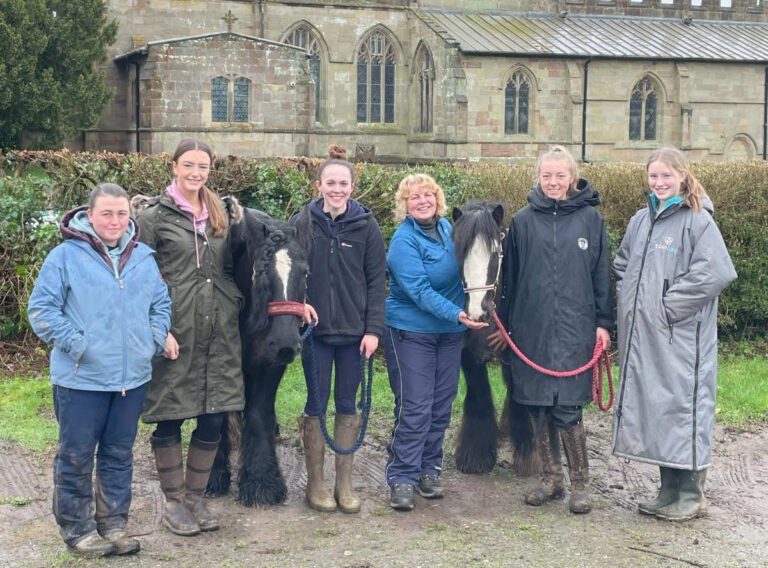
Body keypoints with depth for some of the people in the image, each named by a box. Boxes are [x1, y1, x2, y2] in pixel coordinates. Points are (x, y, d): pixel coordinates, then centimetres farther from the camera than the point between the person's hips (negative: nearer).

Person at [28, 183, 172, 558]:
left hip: (133, 376, 4)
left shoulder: (144, 257, 7)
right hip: (81, 377, -4)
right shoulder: (66, 255, -7)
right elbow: (41, 308, -7)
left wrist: (155, 340, 3)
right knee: (76, 457, 4)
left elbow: (161, 303, 17)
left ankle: (113, 524, 27)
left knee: (119, 454, 14)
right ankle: (77, 529, 19)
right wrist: (73, 342, -14)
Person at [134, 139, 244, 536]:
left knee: (214, 419, 6)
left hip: (220, 331, 5)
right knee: (171, 418, 2)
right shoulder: (154, 215, -3)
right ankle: (174, 501, 17)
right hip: (175, 331, -5)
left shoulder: (218, 214, 15)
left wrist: (235, 305, 9)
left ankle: (196, 496, 21)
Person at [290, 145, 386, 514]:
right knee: (316, 404, 6)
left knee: (347, 404, 8)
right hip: (314, 329, 0)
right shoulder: (303, 222, -1)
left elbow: (376, 281, 0)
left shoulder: (366, 225, 0)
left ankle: (344, 483, 18)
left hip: (354, 330, 1)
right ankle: (315, 483, 17)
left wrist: (373, 329, -7)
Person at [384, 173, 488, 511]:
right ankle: (402, 479, 1)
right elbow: (419, 291, -23)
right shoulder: (404, 240, -15)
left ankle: (429, 470, 22)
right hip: (411, 332, -6)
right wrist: (456, 314, -31)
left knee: (442, 404, 10)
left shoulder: (447, 229, 6)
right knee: (414, 407, -6)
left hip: (450, 331, 7)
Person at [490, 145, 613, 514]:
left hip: (575, 329, -2)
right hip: (530, 329, 2)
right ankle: (551, 478, 23)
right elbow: (510, 276, 10)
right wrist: (504, 323, 11)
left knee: (567, 408, -7)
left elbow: (601, 274, 6)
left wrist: (603, 322, 2)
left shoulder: (590, 219, 3)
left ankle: (580, 483, 9)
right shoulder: (523, 221, 5)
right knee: (537, 407, 7)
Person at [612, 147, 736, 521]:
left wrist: (667, 304, -15)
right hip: (641, 336, 7)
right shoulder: (641, 220, 13)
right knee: (651, 406, 11)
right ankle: (669, 491, 23)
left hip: (681, 337, -7)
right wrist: (628, 301, 9)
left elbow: (715, 274, -18)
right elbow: (622, 265, 25)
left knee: (683, 405, -3)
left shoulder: (698, 220, -8)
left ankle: (691, 494, 9)